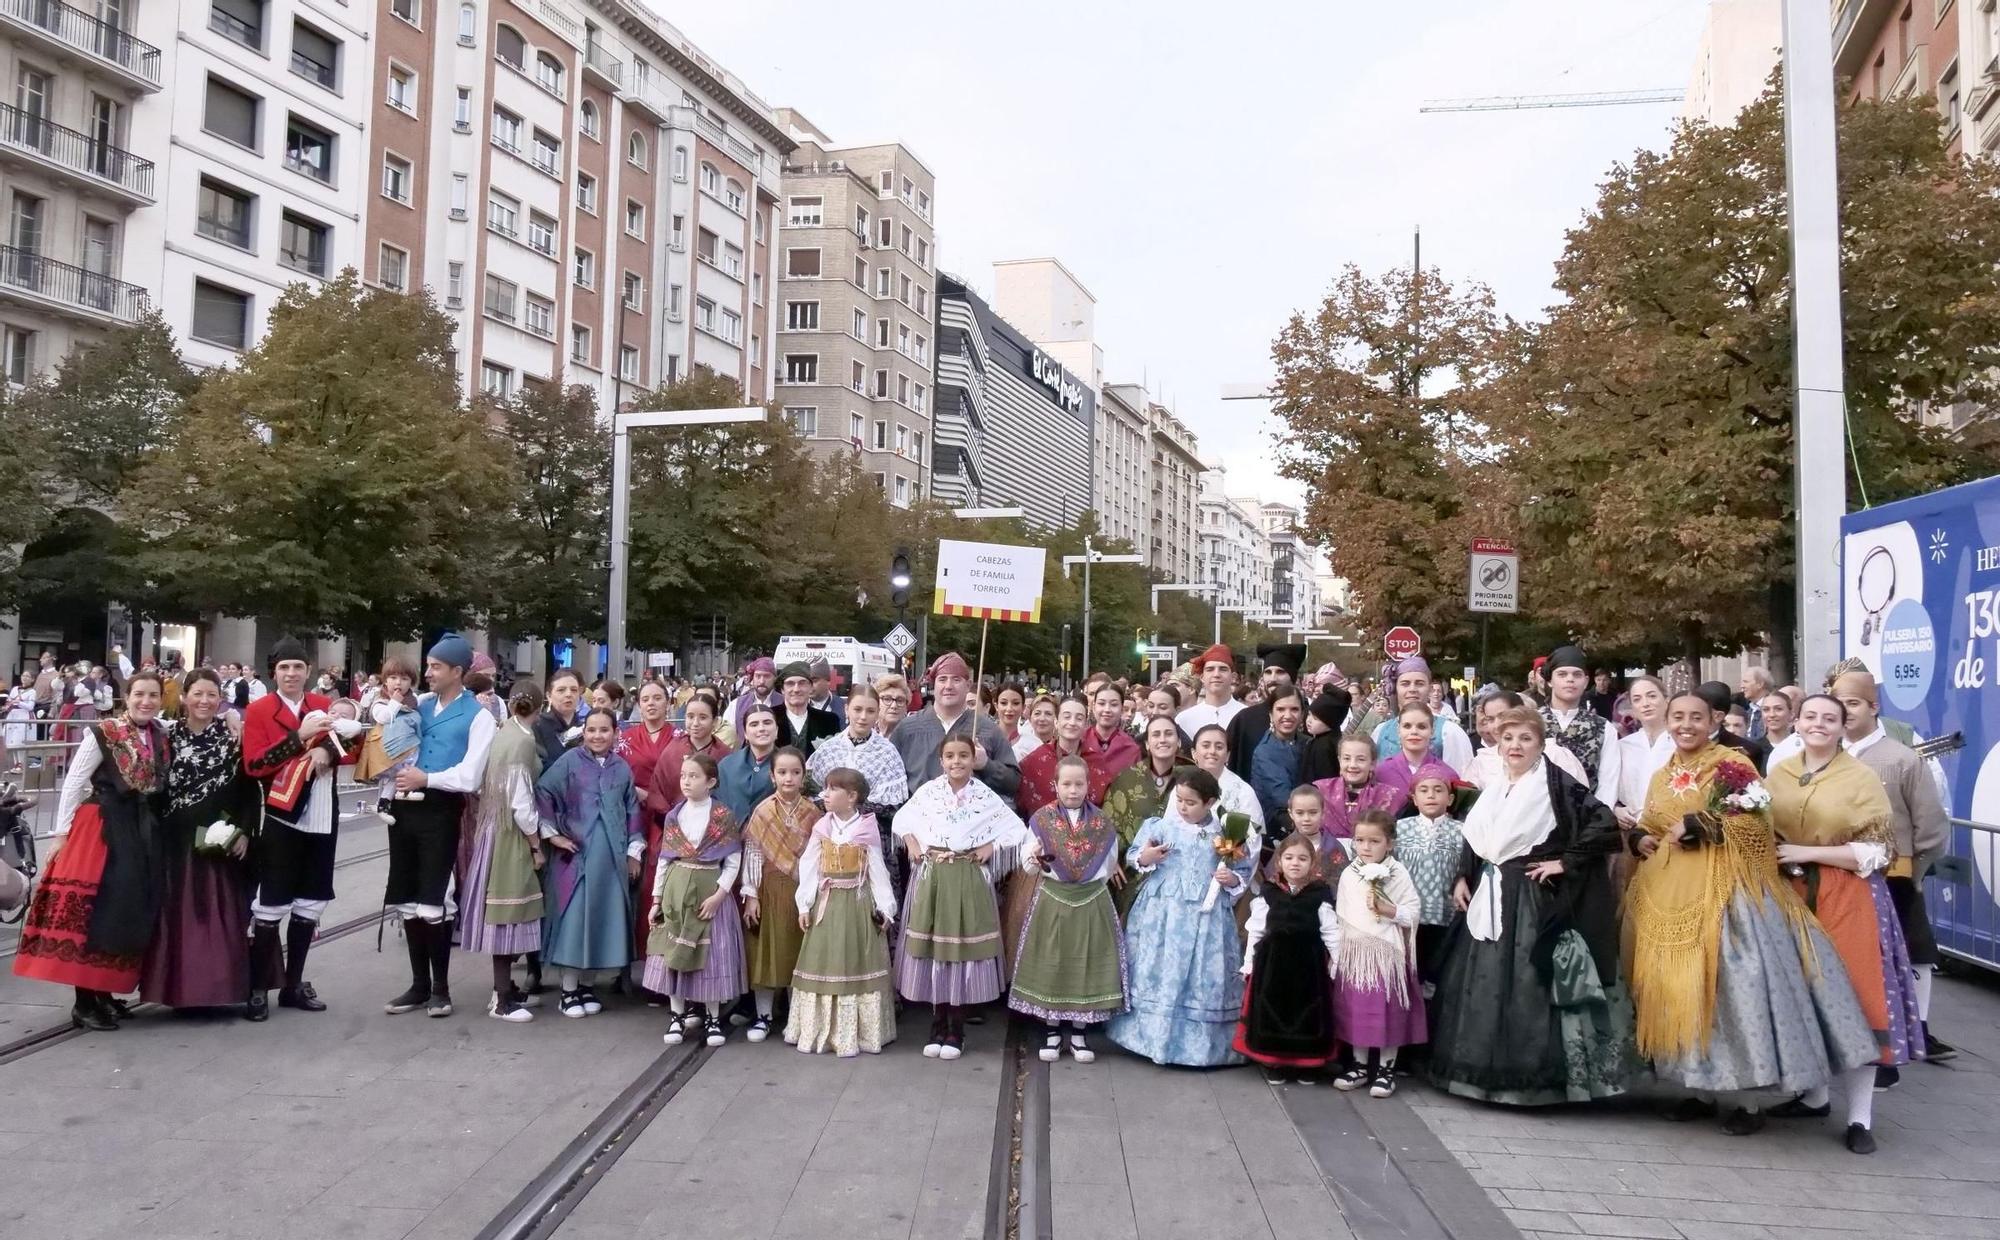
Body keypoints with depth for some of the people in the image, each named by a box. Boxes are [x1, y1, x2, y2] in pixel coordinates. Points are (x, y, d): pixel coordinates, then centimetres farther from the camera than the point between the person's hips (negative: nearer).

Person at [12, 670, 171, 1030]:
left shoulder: (163, 738, 7)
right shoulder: (103, 734, -7)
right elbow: (73, 782, -6)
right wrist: (63, 832, -6)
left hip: (145, 831, 5)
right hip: (102, 827, -5)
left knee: (131, 911, 8)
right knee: (92, 910, -5)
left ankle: (103, 992, 19)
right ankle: (83, 1002, 0)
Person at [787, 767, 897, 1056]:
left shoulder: (867, 829, -6)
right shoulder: (821, 828, 1)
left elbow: (877, 870, -4)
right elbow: (808, 867, 2)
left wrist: (884, 908, -6)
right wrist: (805, 905, -3)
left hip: (859, 904, -3)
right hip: (827, 903, 3)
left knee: (857, 963, 3)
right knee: (824, 962, 8)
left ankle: (860, 1031, 13)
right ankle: (820, 1030, 19)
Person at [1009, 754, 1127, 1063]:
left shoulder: (1102, 824, 2)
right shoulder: (1041, 820, -3)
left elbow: (1110, 867, 12)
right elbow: (1028, 864, -1)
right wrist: (1035, 858, -21)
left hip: (1091, 902, 1)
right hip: (1052, 900, -1)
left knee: (1086, 964, 4)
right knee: (1050, 963, 3)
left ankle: (1079, 1033, 16)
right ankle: (1051, 1032, 15)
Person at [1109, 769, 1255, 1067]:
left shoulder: (1225, 835, 1)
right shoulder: (1162, 827, -1)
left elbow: (1243, 872, 10)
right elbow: (1132, 855, 6)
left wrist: (1233, 880, -11)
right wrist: (1143, 859, -14)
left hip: (1207, 916, 0)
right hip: (1163, 913, 0)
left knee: (1205, 976, 3)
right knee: (1160, 972, 3)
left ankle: (1202, 1041, 17)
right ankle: (1155, 1033, 16)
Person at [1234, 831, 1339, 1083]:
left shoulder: (1319, 896, -3)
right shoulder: (1268, 894, -1)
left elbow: (1331, 934, -1)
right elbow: (1255, 931, 2)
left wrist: (1339, 965, -5)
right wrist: (1249, 964, 1)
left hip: (1309, 964, 0)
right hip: (1272, 961, 0)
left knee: (1306, 1014, 8)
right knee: (1273, 1012, 5)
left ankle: (1304, 1063, 25)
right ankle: (1273, 1063, 20)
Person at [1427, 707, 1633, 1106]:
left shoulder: (1557, 784, -9)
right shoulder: (1493, 789, 13)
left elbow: (1604, 824, -17)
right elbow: (1474, 841, 22)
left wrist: (1565, 863, -14)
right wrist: (1463, 878, 10)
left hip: (1535, 897, -7)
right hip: (1492, 898, 7)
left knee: (1528, 985, -7)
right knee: (1484, 984, 10)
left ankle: (1534, 1079, 4)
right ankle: (1486, 1072, 21)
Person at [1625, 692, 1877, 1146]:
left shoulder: (1732, 764, -3)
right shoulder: (1662, 777, 16)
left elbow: (1756, 823, -14)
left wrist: (1696, 825, -16)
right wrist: (1642, 839, 5)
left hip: (1723, 890, -6)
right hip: (1668, 895, 6)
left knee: (1731, 984, -8)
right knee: (1673, 988, 6)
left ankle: (1749, 1101, 3)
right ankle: (1700, 1085, 18)